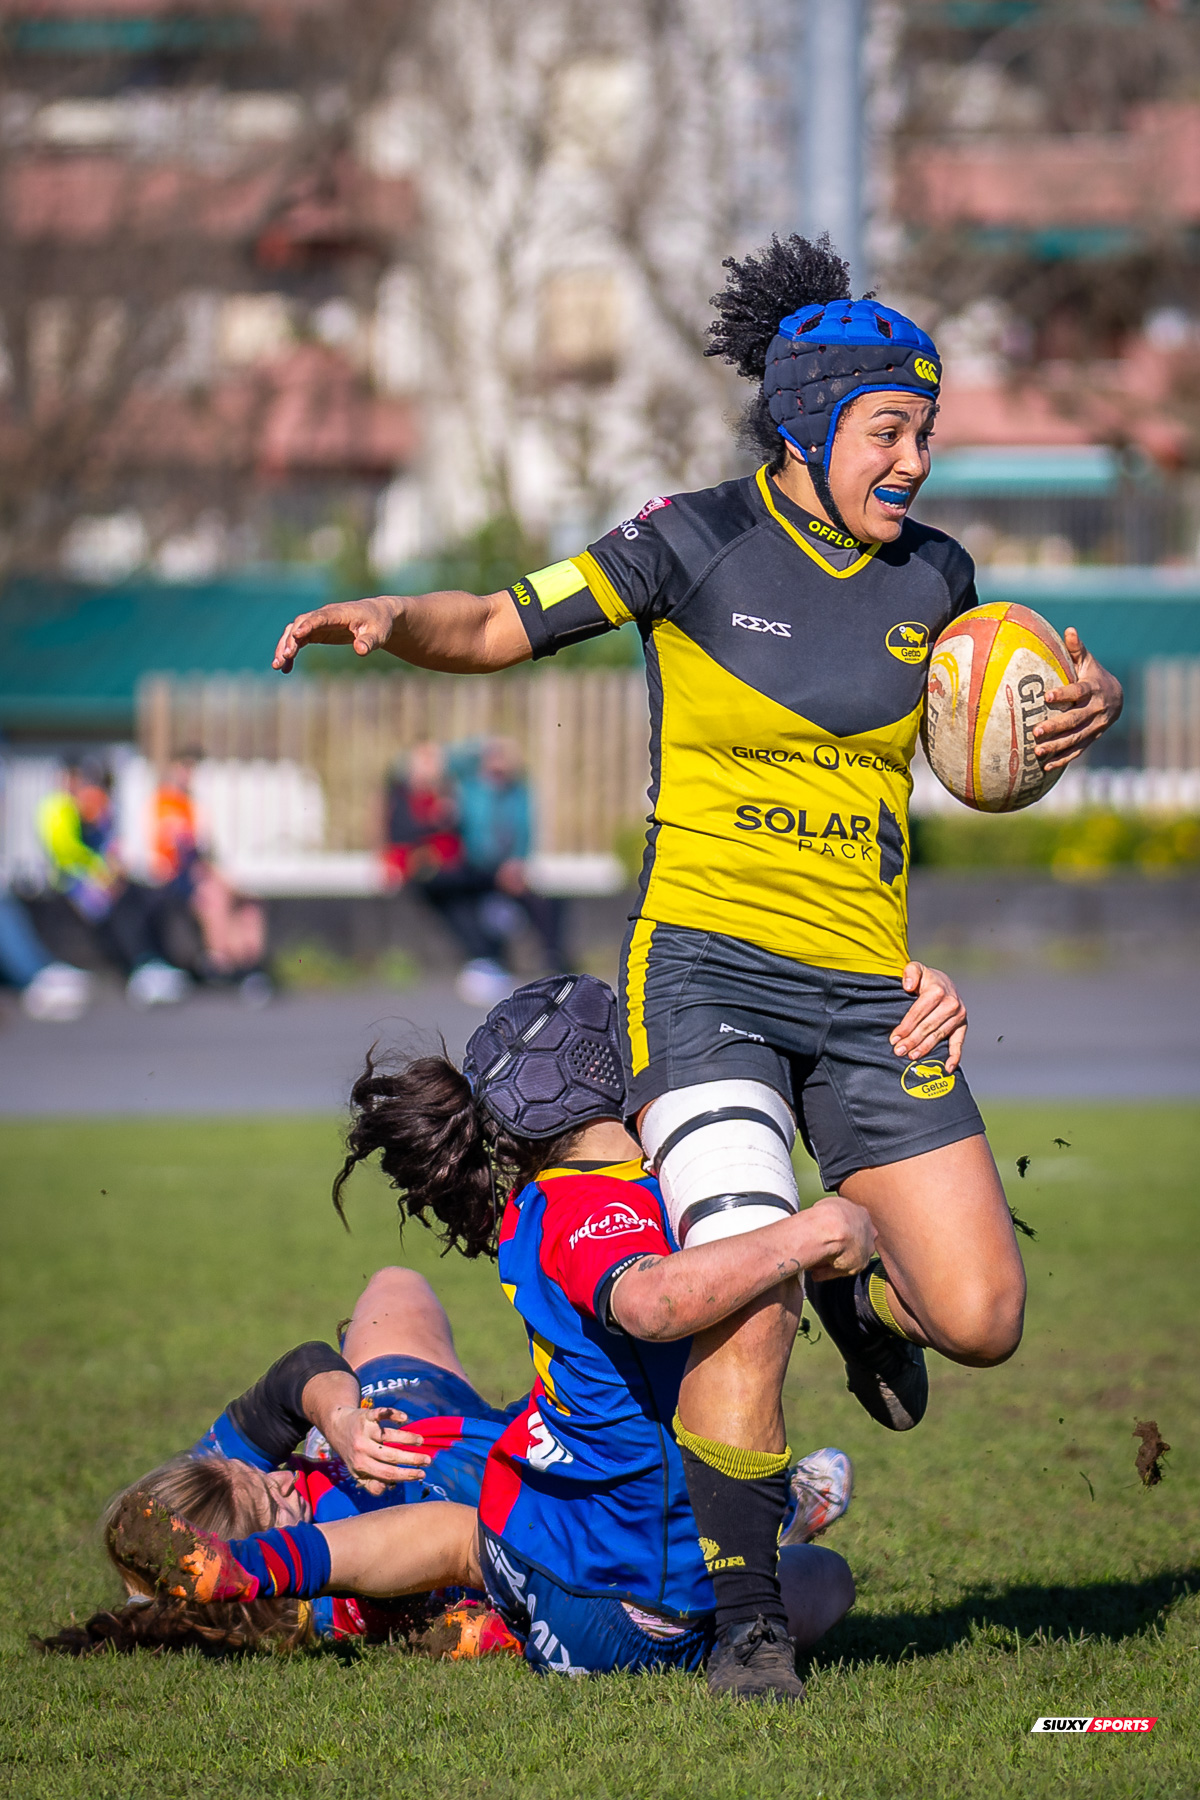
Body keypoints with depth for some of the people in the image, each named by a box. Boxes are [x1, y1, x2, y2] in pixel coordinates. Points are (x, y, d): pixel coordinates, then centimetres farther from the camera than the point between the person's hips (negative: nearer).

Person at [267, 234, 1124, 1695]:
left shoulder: (929, 575, 7)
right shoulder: (698, 545, -5)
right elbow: (502, 627, -4)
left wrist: (1082, 697, 1)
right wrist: (394, 619, -25)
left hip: (868, 995, 4)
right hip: (705, 973, -4)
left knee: (980, 1322, -3)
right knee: (746, 1307, -20)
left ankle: (857, 1282, 33)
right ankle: (745, 1617, -4)